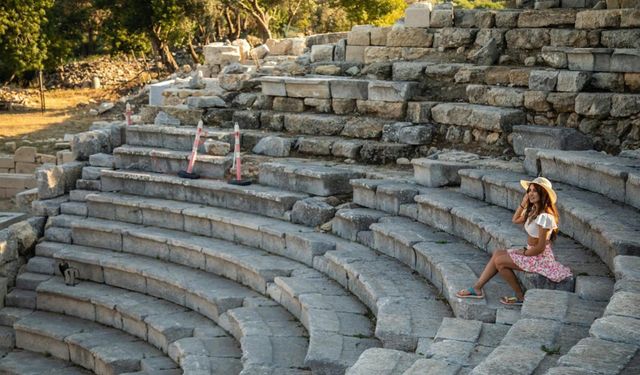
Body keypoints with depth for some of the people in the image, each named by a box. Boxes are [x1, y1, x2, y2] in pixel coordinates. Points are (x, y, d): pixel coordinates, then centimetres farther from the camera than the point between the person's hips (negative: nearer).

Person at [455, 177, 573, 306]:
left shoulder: (544, 216, -26)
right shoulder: (534, 210, 5)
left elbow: (540, 247, -24)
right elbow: (515, 220, 18)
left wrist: (524, 253, -8)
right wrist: (523, 203, 4)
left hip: (541, 258, -10)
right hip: (531, 252, 10)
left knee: (499, 261, -10)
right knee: (497, 253, 5)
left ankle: (521, 297, 1)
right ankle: (477, 288, 6)